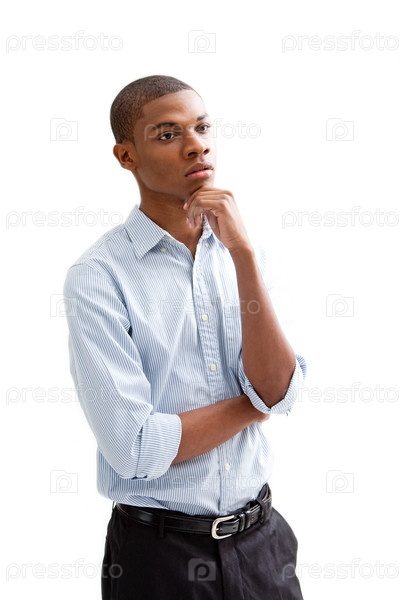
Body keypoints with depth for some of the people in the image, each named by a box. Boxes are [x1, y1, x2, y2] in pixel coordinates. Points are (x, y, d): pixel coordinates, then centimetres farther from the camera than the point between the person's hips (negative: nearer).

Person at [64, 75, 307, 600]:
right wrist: (253, 403, -8)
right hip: (159, 555, -4)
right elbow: (135, 448, -21)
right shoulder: (98, 277, -15)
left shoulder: (241, 255, 1)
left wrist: (244, 253, -18)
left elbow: (279, 392, -11)